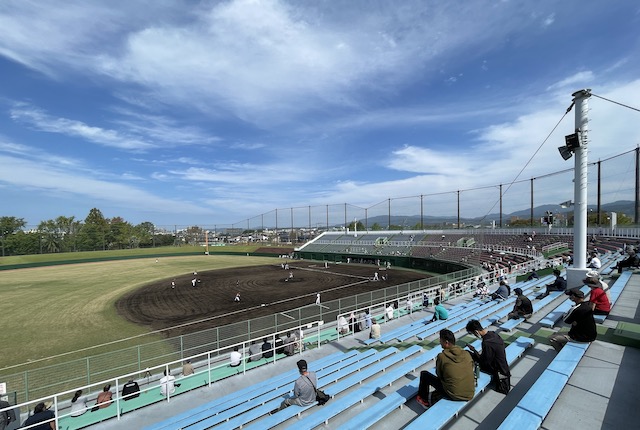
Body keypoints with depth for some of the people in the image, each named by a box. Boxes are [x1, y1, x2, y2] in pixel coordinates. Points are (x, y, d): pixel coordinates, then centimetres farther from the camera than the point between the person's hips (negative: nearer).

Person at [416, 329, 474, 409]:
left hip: (454, 396, -5)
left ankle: (424, 400, 28)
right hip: (470, 395, 5)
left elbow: (439, 374, -1)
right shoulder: (467, 354, -4)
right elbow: (471, 370, 12)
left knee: (424, 374, 10)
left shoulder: (442, 356, -16)